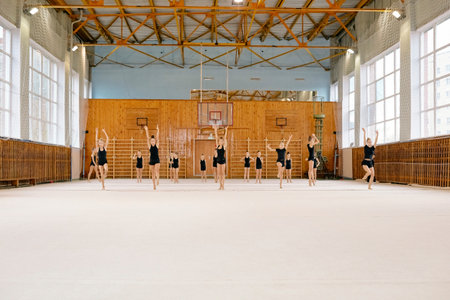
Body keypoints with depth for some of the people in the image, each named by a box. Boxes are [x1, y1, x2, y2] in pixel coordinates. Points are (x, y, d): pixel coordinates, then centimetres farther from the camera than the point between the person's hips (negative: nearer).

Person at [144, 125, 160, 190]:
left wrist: (157, 130, -17)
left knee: (157, 170, -27)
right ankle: (154, 185, 12)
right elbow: (147, 138, -5)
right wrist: (146, 130, -11)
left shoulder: (157, 145, -2)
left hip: (157, 160, -2)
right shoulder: (149, 146, 0)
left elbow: (157, 138, -9)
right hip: (151, 161, 2)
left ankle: (157, 180, -21)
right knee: (153, 173, 6)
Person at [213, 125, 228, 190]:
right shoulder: (218, 145, 6)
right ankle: (220, 186, 11)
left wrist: (226, 131, -15)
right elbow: (216, 137, 5)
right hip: (218, 160, 5)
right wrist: (215, 130, 3)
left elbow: (225, 138, -11)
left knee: (222, 173, -2)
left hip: (223, 160, -5)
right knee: (219, 174, 6)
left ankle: (223, 186, 2)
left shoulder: (224, 146, -5)